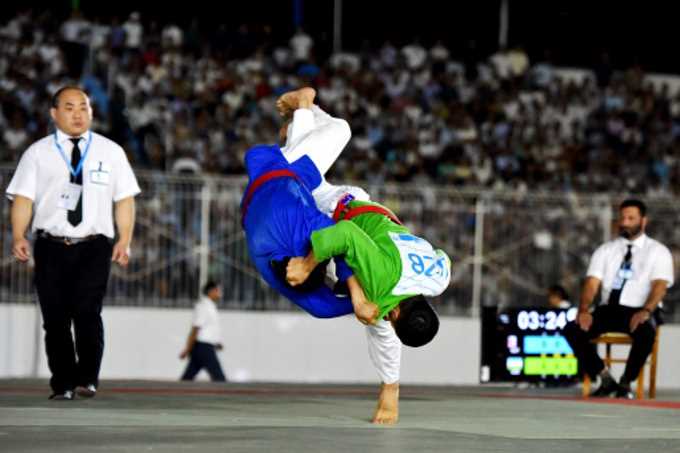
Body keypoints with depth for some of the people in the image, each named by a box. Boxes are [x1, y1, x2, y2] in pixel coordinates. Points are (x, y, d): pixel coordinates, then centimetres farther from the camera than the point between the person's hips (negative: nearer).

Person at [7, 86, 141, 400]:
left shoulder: (110, 152, 10)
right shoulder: (37, 153, 8)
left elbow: (125, 199, 7)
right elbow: (23, 197, 3)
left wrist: (125, 241, -5)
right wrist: (18, 236, -12)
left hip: (94, 247, -1)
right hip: (51, 247, 1)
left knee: (87, 312, -15)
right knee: (55, 318, 1)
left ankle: (88, 379, -8)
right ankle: (63, 384, 9)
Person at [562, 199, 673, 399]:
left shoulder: (658, 251, 5)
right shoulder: (605, 250, 15)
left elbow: (659, 285, -10)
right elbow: (591, 283, 3)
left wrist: (646, 311, -30)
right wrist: (584, 311, -17)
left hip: (638, 313, -3)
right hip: (608, 310, 3)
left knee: (645, 333, -39)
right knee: (572, 329, -23)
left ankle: (625, 384, -15)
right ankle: (605, 379, -6)